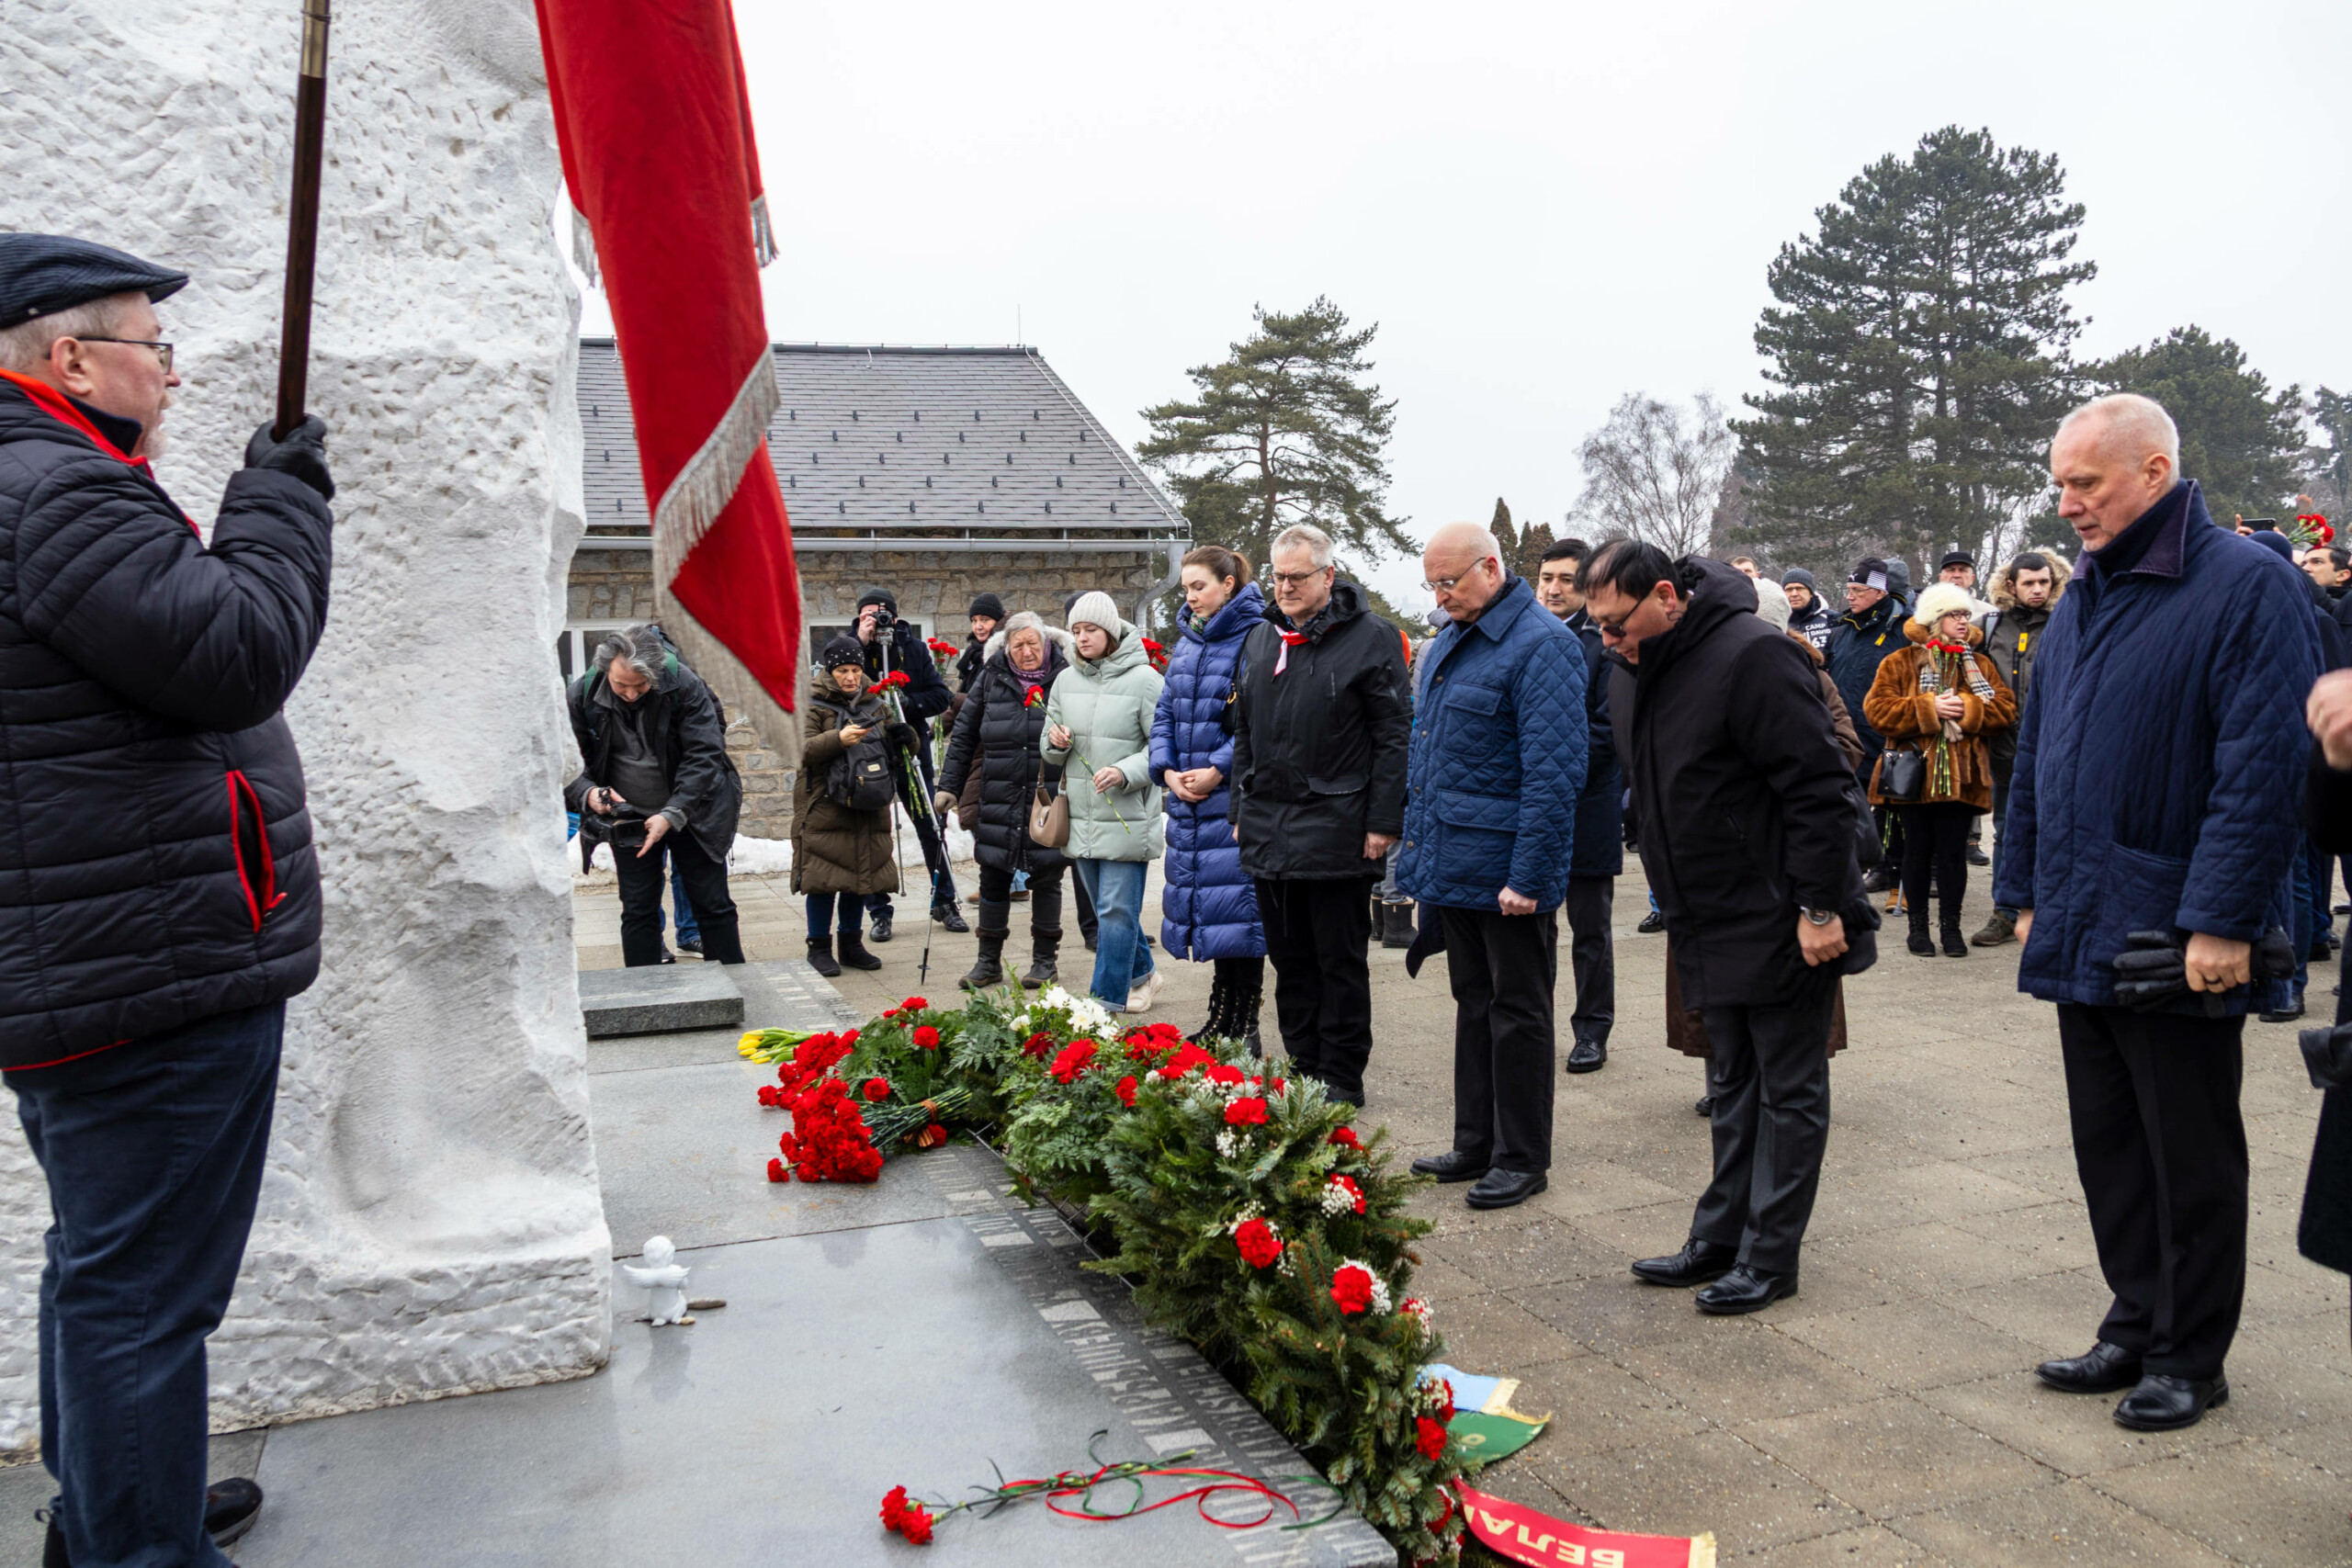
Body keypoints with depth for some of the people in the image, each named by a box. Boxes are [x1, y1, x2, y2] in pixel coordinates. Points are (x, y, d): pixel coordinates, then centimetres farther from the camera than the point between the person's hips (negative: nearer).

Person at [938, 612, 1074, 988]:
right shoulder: (990, 680, 5)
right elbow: (963, 736, 10)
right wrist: (948, 786, 7)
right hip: (998, 802, 2)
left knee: (1046, 879, 7)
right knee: (993, 880, 6)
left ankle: (1045, 960, 20)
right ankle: (989, 962, 18)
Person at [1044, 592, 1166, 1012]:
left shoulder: (1144, 679, -8)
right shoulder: (1067, 681, 9)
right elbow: (1051, 751, 17)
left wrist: (1125, 772, -22)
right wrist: (1056, 742, -6)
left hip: (1127, 817, -6)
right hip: (1081, 816, 6)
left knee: (1117, 911, -5)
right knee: (1108, 909, 17)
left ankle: (1106, 1001, 1)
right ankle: (1142, 973, 36)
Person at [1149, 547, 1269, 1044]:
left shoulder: (1254, 639, -11)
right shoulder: (1187, 642, 15)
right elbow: (1165, 714, 15)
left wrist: (1218, 770, -18)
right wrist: (1168, 770, 1)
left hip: (1234, 801, -8)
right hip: (1188, 799, 8)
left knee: (1234, 908, -6)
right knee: (1201, 904, 12)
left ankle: (1240, 1028, 3)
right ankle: (1221, 1026, 22)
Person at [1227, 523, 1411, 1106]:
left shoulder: (1369, 638, -6)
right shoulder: (1261, 639, 13)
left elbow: (1394, 735, -9)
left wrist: (1383, 822, -13)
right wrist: (1240, 812, 16)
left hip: (1336, 832, -6)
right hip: (1268, 833, 6)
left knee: (1341, 962, 3)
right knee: (1289, 960, 13)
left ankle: (1342, 1078, 13)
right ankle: (1303, 1067, 24)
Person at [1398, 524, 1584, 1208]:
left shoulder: (1541, 645, -15)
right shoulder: (1450, 641, 13)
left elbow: (1553, 770, -20)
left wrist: (1529, 875, -23)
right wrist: (1420, 844, 16)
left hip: (1506, 874, -9)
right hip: (1452, 866, 9)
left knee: (1518, 1013, 3)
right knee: (1473, 1005, 16)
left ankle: (1522, 1159, 14)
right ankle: (1476, 1145, 27)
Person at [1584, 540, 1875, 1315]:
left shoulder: (1753, 656, -20)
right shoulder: (1631, 674, 7)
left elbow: (1820, 788, -21)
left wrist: (1820, 907, -21)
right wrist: (1679, 903, 18)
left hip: (1783, 924, -8)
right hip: (1711, 925, 9)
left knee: (1789, 1091, 4)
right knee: (1732, 1087, 16)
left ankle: (1769, 1257, 12)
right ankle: (1720, 1238, 26)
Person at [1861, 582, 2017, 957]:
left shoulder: (1979, 665, 11)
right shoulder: (1900, 663, 2)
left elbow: (2005, 710, 1)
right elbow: (1877, 710, -10)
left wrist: (1967, 709, -15)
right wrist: (1929, 709, -17)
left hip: (1961, 776, 2)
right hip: (1913, 773, -2)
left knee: (1954, 852, 4)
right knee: (1918, 850, 6)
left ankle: (1951, 926, 15)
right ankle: (1917, 925, 17)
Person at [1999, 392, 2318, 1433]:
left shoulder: (2245, 586, -11)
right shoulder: (2080, 602, 13)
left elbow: (2262, 767, -17)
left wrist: (2222, 920, -20)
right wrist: (2028, 893, 14)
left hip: (2179, 944, -7)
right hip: (2081, 936, 7)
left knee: (2192, 1160, 6)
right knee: (2109, 1149, 15)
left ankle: (2190, 1356, 20)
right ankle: (2137, 1327, 29)